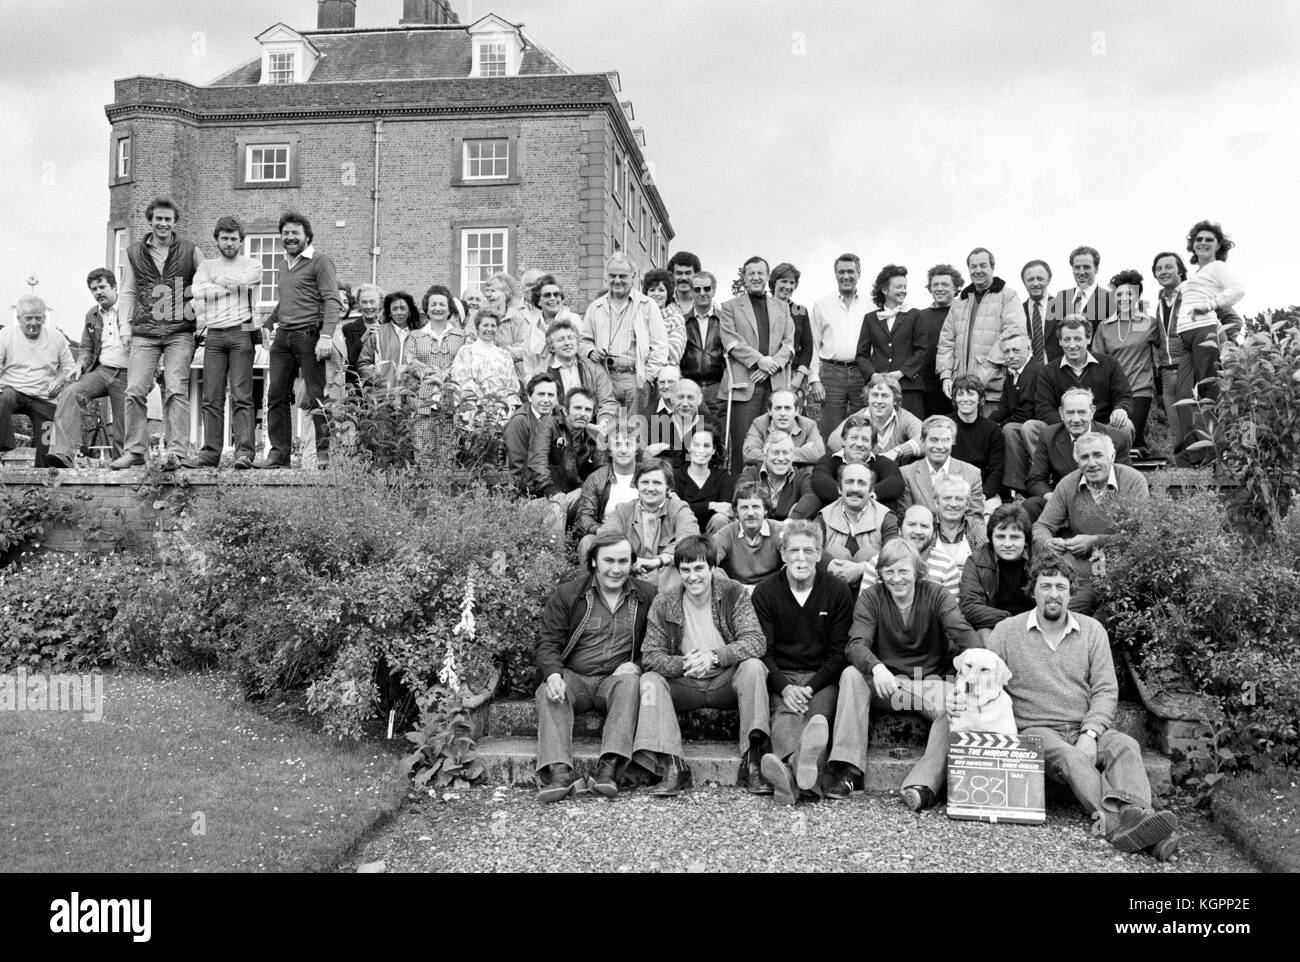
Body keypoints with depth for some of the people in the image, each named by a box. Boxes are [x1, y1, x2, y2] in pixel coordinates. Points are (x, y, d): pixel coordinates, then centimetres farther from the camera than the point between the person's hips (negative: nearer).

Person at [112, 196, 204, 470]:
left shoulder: (190, 252, 8)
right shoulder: (134, 253, 13)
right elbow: (127, 292, 15)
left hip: (179, 333, -2)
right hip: (144, 334, 2)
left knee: (176, 390, -11)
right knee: (135, 390, -4)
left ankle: (176, 451, -10)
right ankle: (134, 450, 5)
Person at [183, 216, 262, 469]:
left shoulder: (251, 265, 12)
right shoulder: (207, 265, 18)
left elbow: (245, 278, -11)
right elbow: (197, 291, -1)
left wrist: (215, 282, 3)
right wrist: (228, 287, -3)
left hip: (240, 333, -3)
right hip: (213, 335, 3)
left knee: (241, 396, -8)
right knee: (211, 398, 0)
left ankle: (244, 452, -11)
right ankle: (210, 453, 0)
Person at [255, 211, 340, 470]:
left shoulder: (320, 261, -2)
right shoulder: (284, 264, 22)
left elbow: (331, 301, -12)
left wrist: (326, 335, -22)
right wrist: (265, 325, 31)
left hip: (309, 336, -7)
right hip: (283, 337, 7)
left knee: (316, 396, -7)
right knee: (277, 396, 3)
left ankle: (325, 452, -2)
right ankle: (279, 453, 7)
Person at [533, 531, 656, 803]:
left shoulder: (647, 596, 10)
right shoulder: (566, 594, 8)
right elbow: (548, 642, 2)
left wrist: (637, 664, -10)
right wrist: (553, 673, -19)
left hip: (615, 679, 0)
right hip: (572, 677, 0)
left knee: (631, 681, -33)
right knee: (548, 692, -30)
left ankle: (609, 768, -41)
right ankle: (559, 772, -41)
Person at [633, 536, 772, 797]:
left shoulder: (733, 593, -7)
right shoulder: (663, 603, -4)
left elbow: (756, 641, -16)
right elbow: (650, 656, -7)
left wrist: (715, 656, -32)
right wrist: (685, 664, -27)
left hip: (726, 680, -1)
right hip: (684, 685, 1)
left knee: (753, 667, -29)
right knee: (649, 681, -24)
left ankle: (754, 762, -29)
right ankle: (672, 768, -31)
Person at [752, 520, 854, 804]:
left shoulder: (838, 591, 5)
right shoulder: (765, 592, 6)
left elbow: (840, 652, 4)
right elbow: (762, 650, 1)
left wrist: (811, 687, -11)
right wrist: (785, 688, -17)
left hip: (823, 677, 0)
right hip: (781, 677, 0)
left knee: (819, 715, -31)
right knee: (785, 714, -32)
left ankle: (792, 777, -62)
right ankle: (804, 774, -63)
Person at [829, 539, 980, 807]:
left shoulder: (936, 596, 0)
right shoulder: (870, 598, 0)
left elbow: (963, 632, -15)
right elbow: (856, 644, -15)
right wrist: (876, 667, -37)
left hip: (931, 682, -1)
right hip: (886, 683, 1)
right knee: (851, 675, -27)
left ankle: (923, 784, -37)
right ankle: (846, 768, -30)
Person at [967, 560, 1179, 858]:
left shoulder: (1092, 630, 10)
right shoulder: (1006, 632, 5)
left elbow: (1105, 690, 4)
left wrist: (1090, 735, -13)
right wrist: (960, 696, -20)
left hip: (1086, 729, 3)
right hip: (1035, 730, -3)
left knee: (1125, 746, -29)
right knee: (1066, 755, -36)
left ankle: (1135, 814, -52)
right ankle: (1116, 820, -53)